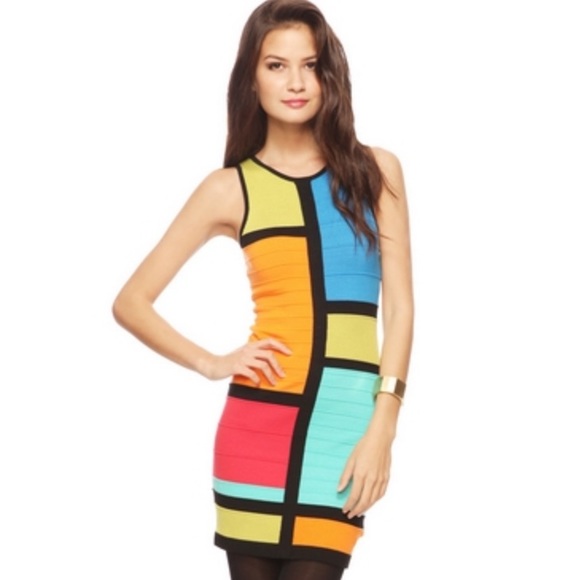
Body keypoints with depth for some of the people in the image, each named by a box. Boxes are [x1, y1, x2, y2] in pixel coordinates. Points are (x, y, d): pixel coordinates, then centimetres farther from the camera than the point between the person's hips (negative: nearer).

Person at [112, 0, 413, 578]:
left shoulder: (374, 171, 7)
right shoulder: (230, 188, 6)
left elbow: (399, 307, 4)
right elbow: (131, 302, 9)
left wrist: (381, 429, -5)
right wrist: (212, 363, -3)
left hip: (347, 420, 0)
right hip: (259, 422, 0)